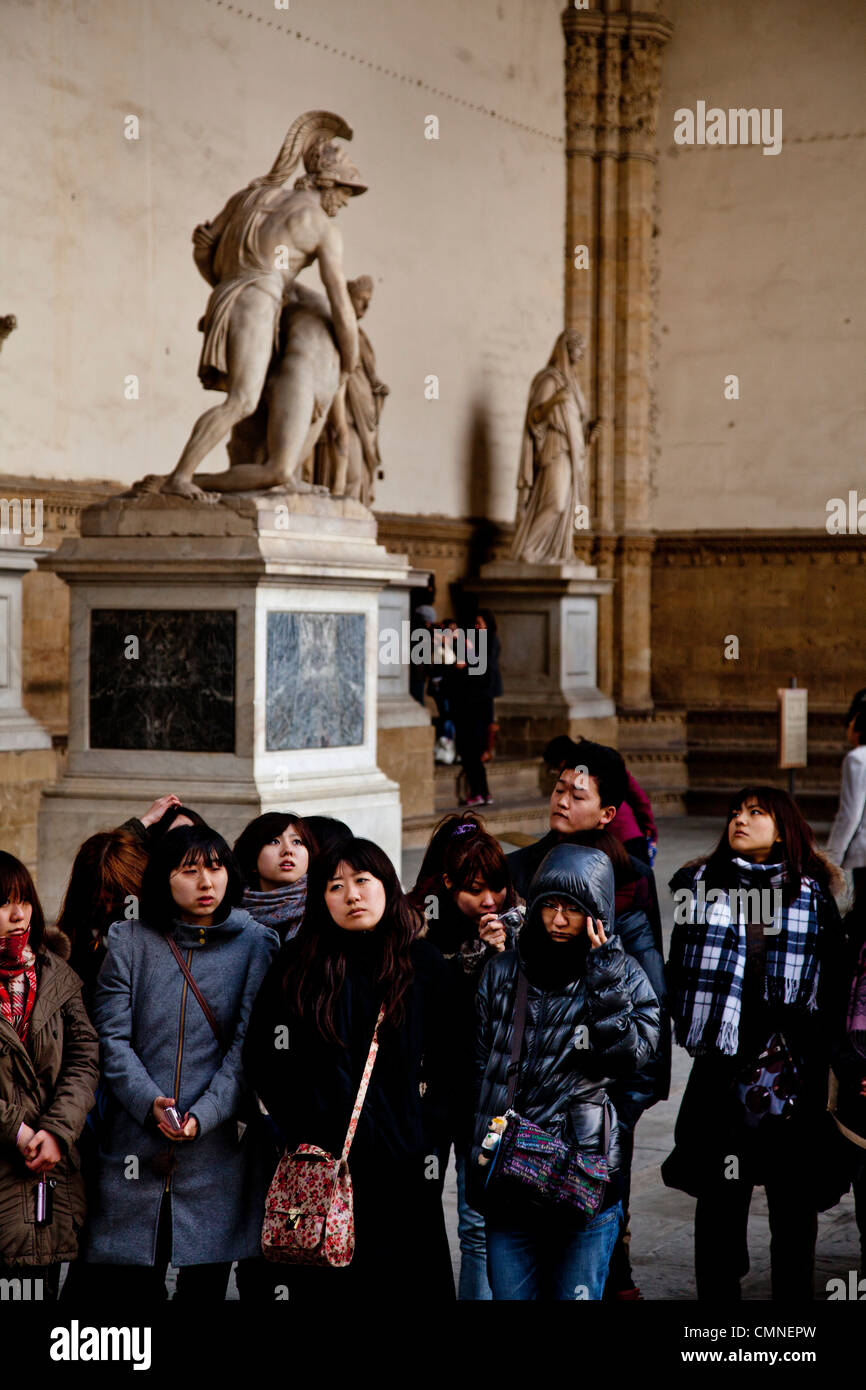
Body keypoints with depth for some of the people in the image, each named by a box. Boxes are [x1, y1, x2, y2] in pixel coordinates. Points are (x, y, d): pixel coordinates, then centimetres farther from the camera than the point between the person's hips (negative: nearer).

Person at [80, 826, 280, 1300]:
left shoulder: (255, 944, 5)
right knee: (129, 1283, 2)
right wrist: (149, 1102, -16)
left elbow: (248, 1044, -3)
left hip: (217, 1142, 0)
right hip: (134, 1148, 0)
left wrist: (202, 1115, -15)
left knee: (205, 1282, 4)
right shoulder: (130, 941, 7)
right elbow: (111, 1036, 1)